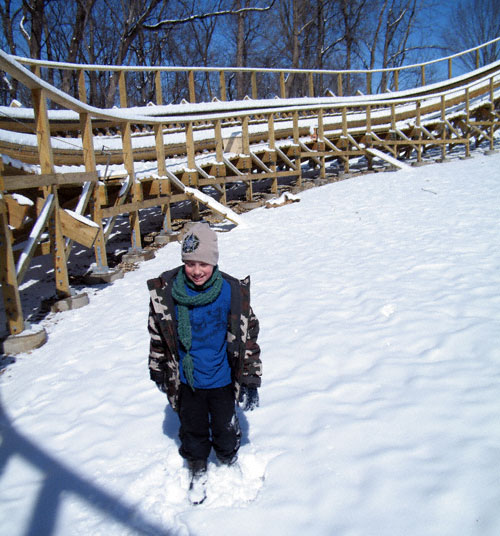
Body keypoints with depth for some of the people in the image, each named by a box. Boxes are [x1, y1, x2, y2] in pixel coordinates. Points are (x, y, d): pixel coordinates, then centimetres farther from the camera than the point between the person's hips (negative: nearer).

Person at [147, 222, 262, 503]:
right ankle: (198, 472, 47)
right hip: (186, 382, 1)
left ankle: (230, 464, 49)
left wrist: (250, 381, -6)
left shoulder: (232, 291, -18)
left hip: (222, 380, -1)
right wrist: (158, 372, 9)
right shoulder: (166, 292, -15)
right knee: (193, 430, 19)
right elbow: (157, 334, 0)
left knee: (225, 430, 17)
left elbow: (249, 336, -8)